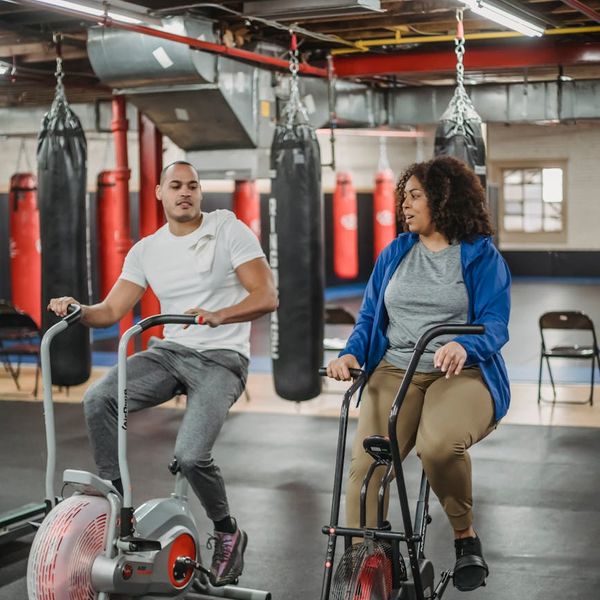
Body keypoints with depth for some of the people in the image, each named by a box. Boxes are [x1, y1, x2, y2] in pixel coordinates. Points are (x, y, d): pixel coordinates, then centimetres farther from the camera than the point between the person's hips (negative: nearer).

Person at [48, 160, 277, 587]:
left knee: (190, 455, -24)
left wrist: (217, 316, -29)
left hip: (221, 359, -4)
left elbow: (266, 297, -12)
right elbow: (111, 310, 6)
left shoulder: (229, 230, -4)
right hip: (170, 352, 5)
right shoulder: (146, 250, 9)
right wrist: (77, 310, -16)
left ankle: (228, 533, 6)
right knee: (98, 399, -21)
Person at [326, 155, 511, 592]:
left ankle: (466, 537, -7)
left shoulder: (482, 255, 3)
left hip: (462, 373, -3)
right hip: (396, 371, 3)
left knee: (439, 445, -34)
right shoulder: (394, 254, 15)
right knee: (366, 462, -22)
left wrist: (463, 346, -28)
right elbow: (369, 317, 15)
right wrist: (352, 353, -6)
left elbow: (495, 324, -6)